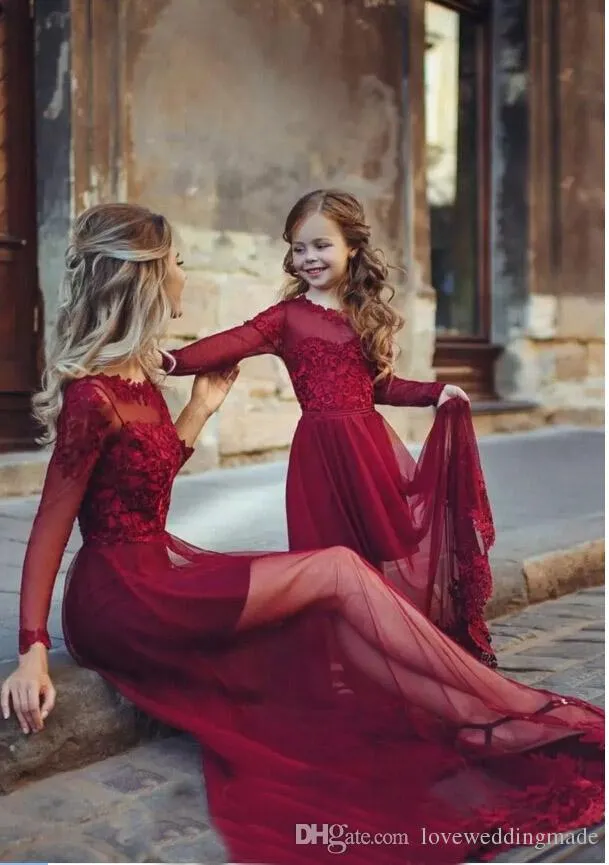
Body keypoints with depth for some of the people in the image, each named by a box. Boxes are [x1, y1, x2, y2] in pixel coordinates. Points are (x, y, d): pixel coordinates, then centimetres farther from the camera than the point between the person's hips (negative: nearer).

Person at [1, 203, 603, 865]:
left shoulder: (138, 375, 8)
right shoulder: (92, 396, -18)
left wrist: (201, 408, 23)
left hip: (159, 571, 9)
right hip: (121, 595, -9)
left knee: (336, 624, -4)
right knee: (338, 570, -11)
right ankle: (514, 705, -2)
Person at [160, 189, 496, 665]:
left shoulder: (366, 314, 12)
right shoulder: (289, 315, 0)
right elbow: (233, 343, -15)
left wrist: (434, 392, 7)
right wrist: (174, 360, -31)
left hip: (372, 442, 3)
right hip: (320, 449, -3)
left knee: (393, 541, 3)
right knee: (332, 552, -2)